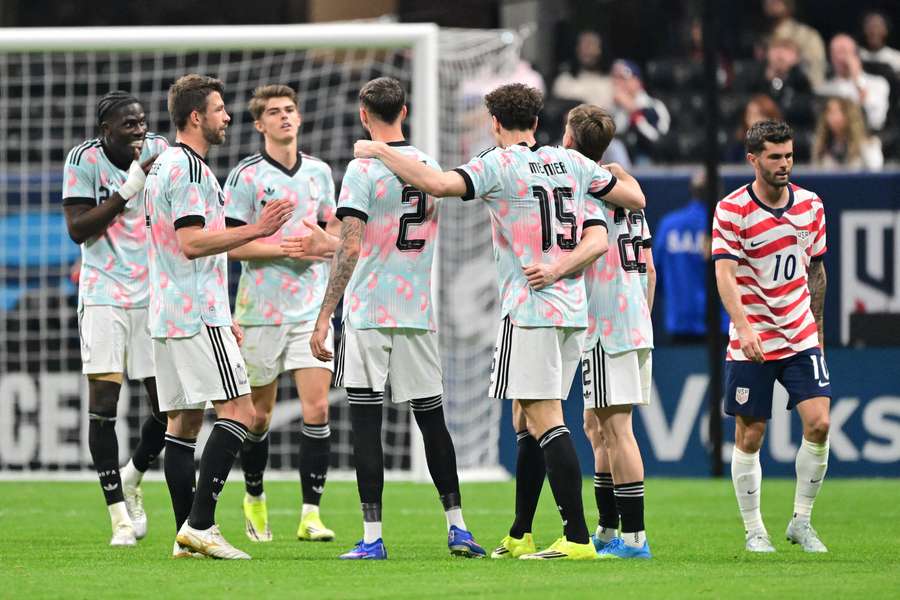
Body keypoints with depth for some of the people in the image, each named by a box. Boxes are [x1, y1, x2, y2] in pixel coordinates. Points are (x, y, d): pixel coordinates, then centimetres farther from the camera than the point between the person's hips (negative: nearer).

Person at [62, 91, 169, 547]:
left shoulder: (160, 150, 0)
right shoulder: (84, 160, -9)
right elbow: (78, 229, -14)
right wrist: (128, 189, -22)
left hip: (154, 295, 3)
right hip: (104, 297, -3)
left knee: (167, 405, 1)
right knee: (103, 403, -7)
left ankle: (132, 477, 30)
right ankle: (120, 517, 0)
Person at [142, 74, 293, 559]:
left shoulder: (161, 166, 20)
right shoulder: (189, 168, -12)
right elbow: (192, 242, -21)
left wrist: (224, 315, 28)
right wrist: (254, 231, -20)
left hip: (168, 314, 10)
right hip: (198, 314, -10)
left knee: (183, 422, 8)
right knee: (238, 410, -11)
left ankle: (187, 535, 6)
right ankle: (200, 524, -17)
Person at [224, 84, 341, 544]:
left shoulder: (319, 172, 9)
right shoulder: (246, 175, -6)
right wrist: (283, 247, -18)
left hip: (312, 308, 3)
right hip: (262, 310, -3)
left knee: (316, 407, -9)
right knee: (259, 414, 8)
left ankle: (311, 513, -8)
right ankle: (254, 498, 31)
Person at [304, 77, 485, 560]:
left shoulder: (363, 168, -10)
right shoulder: (428, 167, 9)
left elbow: (351, 250, -17)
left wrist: (324, 317, -15)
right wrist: (324, 246, 32)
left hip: (368, 312, -5)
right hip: (419, 313, 5)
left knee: (365, 422, -2)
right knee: (432, 420, 12)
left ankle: (372, 537, -5)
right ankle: (457, 526, 13)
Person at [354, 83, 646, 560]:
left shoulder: (499, 164, -7)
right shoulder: (572, 163, 11)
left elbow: (438, 184, -20)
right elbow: (634, 197, 17)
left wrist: (380, 152, -8)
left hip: (529, 309, -7)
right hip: (572, 310, 7)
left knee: (544, 421, -10)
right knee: (526, 422, 15)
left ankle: (577, 536, -18)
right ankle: (520, 536, 18)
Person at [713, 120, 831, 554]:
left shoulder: (811, 205, 5)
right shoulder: (731, 209, -9)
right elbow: (725, 273, -18)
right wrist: (744, 327, -31)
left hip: (801, 337, 3)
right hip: (751, 342, -3)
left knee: (819, 423, -11)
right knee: (749, 436, 1)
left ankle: (801, 521, 5)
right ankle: (753, 530, 14)